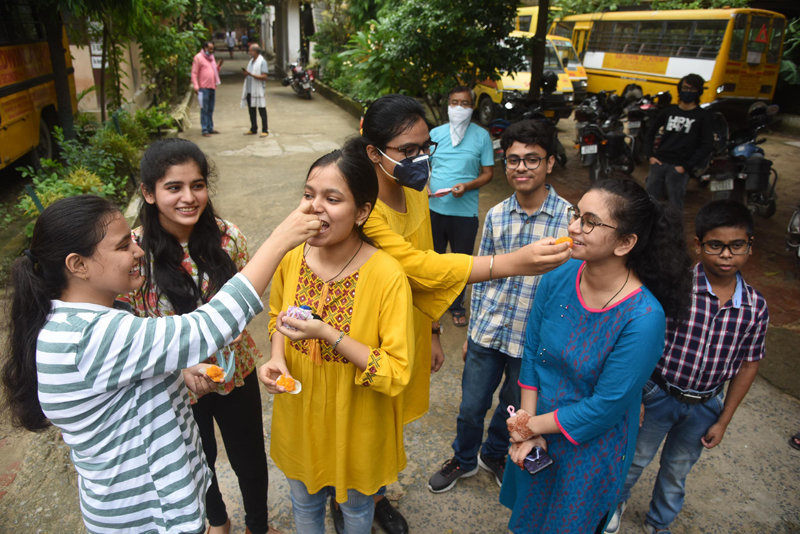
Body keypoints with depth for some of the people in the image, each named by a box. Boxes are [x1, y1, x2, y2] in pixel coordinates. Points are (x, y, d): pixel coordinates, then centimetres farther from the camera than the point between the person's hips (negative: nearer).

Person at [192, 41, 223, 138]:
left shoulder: (211, 57, 17)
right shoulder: (198, 58, -5)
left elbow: (215, 71, 23)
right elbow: (194, 73, -9)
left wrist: (219, 65, 4)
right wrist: (196, 86, -17)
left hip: (212, 87, 7)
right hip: (204, 87, -7)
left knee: (210, 109, 12)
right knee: (204, 109, -5)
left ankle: (210, 128, 20)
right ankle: (205, 130, -3)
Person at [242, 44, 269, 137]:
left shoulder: (262, 61, -7)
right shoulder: (251, 61, 18)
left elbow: (264, 77, -16)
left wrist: (251, 74, -21)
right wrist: (245, 74, 0)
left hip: (258, 90, -8)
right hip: (249, 90, 8)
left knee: (262, 110, -4)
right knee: (251, 111, 12)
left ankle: (264, 130, -1)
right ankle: (253, 129, 21)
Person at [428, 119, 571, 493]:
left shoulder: (570, 220, -14)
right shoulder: (496, 216, -3)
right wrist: (472, 331, 10)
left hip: (533, 340, -2)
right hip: (486, 334, 2)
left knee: (513, 410, 21)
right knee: (470, 407, 17)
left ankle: (494, 454, 51)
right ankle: (464, 459, 46)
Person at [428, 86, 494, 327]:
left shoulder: (481, 136, -1)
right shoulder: (436, 133, 5)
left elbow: (488, 172, 0)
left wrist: (467, 186, -18)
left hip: (465, 210, -1)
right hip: (434, 208, 2)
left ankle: (457, 306, 32)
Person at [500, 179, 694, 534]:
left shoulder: (643, 318, -30)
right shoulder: (559, 278, -14)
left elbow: (606, 407, -23)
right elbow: (532, 353, -4)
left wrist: (533, 425, -14)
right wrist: (526, 426, -7)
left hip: (591, 448, -4)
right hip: (536, 437, 5)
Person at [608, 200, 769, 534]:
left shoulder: (755, 307, -10)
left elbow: (747, 365, 0)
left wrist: (723, 421, 3)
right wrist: (636, 395, -12)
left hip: (704, 406, 3)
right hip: (658, 394, -3)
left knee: (677, 469, 24)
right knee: (636, 457, 19)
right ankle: (616, 501, 49)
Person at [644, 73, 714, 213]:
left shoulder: (703, 116, 2)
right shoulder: (669, 111, 13)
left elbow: (707, 145, -3)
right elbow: (651, 132, 22)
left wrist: (686, 166, -11)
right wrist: (650, 154, 8)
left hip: (679, 167, -3)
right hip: (659, 163, 4)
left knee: (674, 206, -2)